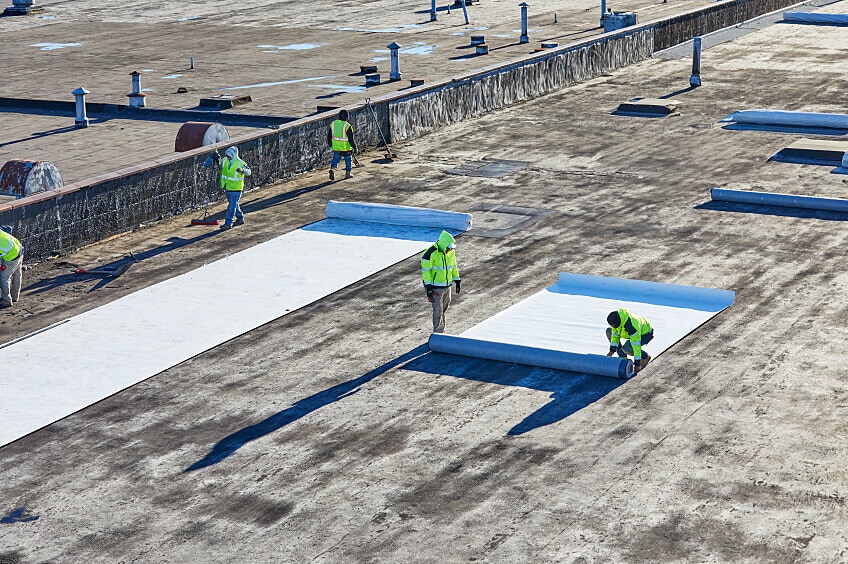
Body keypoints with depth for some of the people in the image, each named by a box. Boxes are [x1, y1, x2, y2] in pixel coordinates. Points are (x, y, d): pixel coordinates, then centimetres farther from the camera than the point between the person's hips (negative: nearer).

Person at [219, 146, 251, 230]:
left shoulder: (240, 164, -18)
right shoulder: (224, 161, 0)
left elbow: (248, 172, -25)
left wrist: (242, 170, -44)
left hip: (235, 189, -7)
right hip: (227, 188, 7)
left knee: (231, 206, -4)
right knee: (234, 204, 19)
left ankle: (228, 223, 1)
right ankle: (240, 219, 35)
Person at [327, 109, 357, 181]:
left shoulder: (333, 124, -2)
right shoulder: (347, 126, -18)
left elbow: (329, 136, 7)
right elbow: (351, 139, -15)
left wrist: (330, 144, 23)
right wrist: (354, 146, -1)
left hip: (336, 147, 4)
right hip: (346, 148, -3)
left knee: (336, 159, 15)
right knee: (348, 159, 16)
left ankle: (332, 168, -11)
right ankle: (348, 173, 25)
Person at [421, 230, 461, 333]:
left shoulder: (451, 252, 0)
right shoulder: (431, 253, -22)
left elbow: (453, 266, 15)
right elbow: (425, 270, -19)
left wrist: (457, 280, 15)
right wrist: (428, 286, -21)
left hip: (447, 285, 7)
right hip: (435, 287, -7)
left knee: (444, 308, 17)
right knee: (438, 310, -3)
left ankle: (440, 329, 33)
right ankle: (438, 332, 7)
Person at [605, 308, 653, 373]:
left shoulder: (631, 325, -41)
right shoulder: (616, 319, -19)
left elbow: (636, 345, -37)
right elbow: (615, 334, -7)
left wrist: (637, 363, -34)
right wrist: (612, 350, -16)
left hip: (645, 334, -8)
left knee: (626, 348, -32)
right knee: (609, 331, -3)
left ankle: (645, 357, -2)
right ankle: (623, 358, 3)